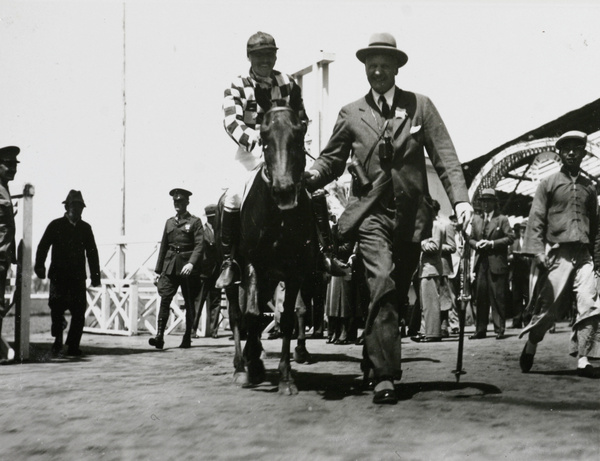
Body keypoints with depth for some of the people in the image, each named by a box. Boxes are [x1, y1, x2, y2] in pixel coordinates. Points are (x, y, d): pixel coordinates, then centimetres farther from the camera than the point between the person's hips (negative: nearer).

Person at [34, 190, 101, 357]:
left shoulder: (85, 228, 13)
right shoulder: (55, 225, 5)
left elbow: (92, 253, 14)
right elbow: (43, 247, 0)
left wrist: (95, 275, 10)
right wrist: (40, 266, -13)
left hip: (78, 277, 2)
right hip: (58, 276, -2)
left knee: (79, 312, -3)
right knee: (57, 308, -10)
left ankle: (73, 346, 5)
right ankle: (57, 342, 5)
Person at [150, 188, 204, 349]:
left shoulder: (195, 222, 2)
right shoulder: (169, 222, 16)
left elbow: (199, 245, -9)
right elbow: (163, 246, 19)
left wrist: (191, 263, -24)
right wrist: (158, 270, 15)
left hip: (187, 266, -3)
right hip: (170, 266, 4)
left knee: (189, 303, 3)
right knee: (164, 299, -10)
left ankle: (187, 338, 11)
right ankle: (159, 335, -15)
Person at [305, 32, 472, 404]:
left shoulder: (420, 106, 8)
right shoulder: (351, 114, 10)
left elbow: (445, 157, 3)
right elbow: (332, 159, 11)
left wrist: (460, 198, -11)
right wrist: (312, 176, -12)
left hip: (412, 215, 2)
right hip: (372, 213, -2)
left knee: (398, 293, 10)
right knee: (382, 284, -19)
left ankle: (374, 360, 30)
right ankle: (384, 375, -22)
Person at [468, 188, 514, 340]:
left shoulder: (502, 219, 4)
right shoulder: (476, 219, 19)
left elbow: (510, 237, -3)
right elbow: (471, 238, 19)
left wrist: (492, 243, -12)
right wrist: (476, 244, -3)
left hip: (497, 263, -4)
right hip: (480, 263, 4)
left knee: (498, 297, -5)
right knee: (480, 297, 3)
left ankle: (499, 329, -2)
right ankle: (480, 330, 8)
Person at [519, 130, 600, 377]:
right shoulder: (548, 183, 6)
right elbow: (536, 219, 0)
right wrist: (537, 250, -11)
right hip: (558, 253, -3)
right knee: (549, 305, -2)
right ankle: (530, 345, 21)